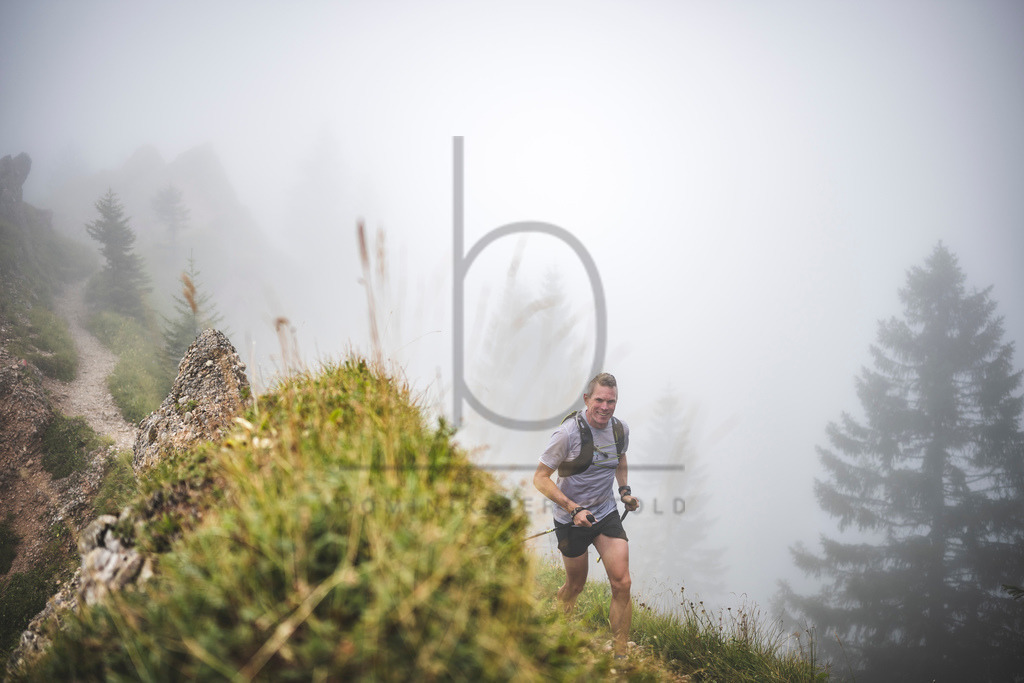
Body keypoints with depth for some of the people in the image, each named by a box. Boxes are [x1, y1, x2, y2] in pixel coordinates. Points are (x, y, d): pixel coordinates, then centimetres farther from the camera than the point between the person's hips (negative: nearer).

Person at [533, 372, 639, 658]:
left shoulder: (620, 429, -2)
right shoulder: (568, 432, -20)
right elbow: (540, 478, -16)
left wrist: (625, 490, 4)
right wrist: (573, 509, -25)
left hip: (607, 513, 4)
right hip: (571, 519, -4)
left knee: (622, 584, -8)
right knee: (575, 586, 12)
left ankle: (620, 655, 4)